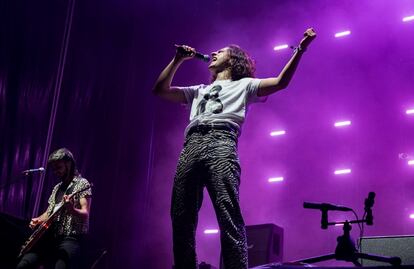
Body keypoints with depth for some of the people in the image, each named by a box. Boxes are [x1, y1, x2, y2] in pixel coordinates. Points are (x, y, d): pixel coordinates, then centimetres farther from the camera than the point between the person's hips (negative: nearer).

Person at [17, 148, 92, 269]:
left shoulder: (82, 184, -1)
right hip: (50, 236, 7)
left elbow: (85, 215, -12)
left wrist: (71, 209, -33)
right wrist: (39, 220, 5)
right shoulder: (57, 187, 21)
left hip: (70, 238, -7)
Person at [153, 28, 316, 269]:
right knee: (181, 218, -4)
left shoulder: (243, 85, 25)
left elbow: (280, 82, 12)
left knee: (228, 216, -21)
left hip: (220, 144, -5)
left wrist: (300, 49, 5)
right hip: (190, 147, 5)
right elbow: (160, 90, 35)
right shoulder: (199, 91, 38)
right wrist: (178, 60, 33)